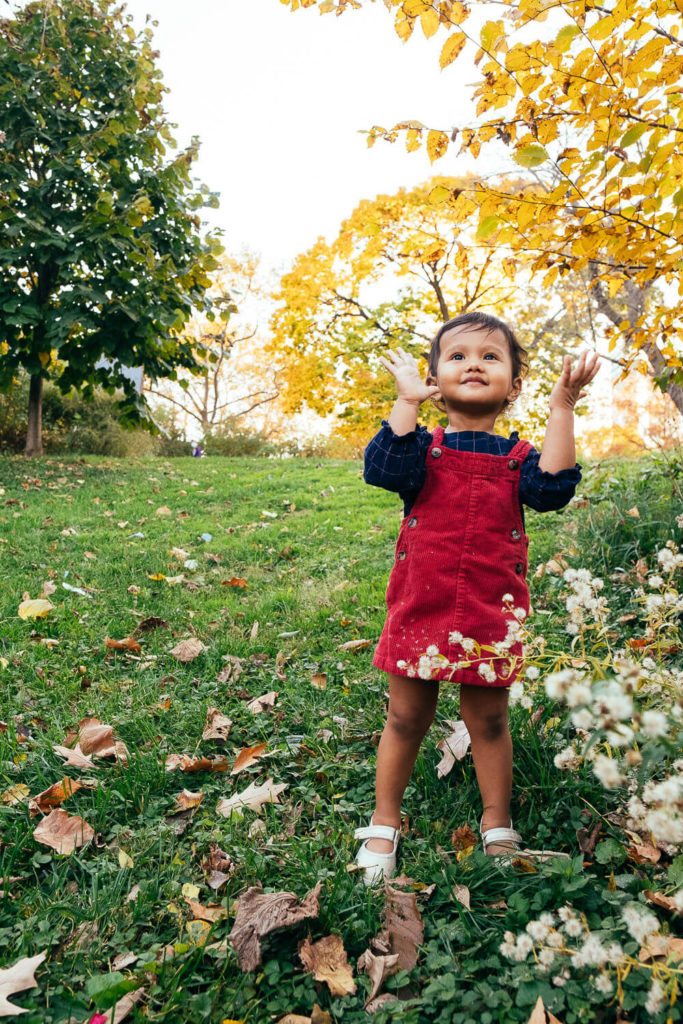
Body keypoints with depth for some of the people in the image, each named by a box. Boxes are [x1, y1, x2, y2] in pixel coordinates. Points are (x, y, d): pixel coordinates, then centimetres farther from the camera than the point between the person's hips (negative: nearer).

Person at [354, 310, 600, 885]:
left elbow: (553, 487, -15)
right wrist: (408, 401, -20)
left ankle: (498, 828, 34)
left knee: (489, 722, 13)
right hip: (420, 610, -1)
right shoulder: (424, 447, 0)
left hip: (491, 617, 1)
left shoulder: (517, 458, 4)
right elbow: (386, 469, -20)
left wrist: (562, 408, -18)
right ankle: (385, 823, 31)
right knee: (406, 719, 11)